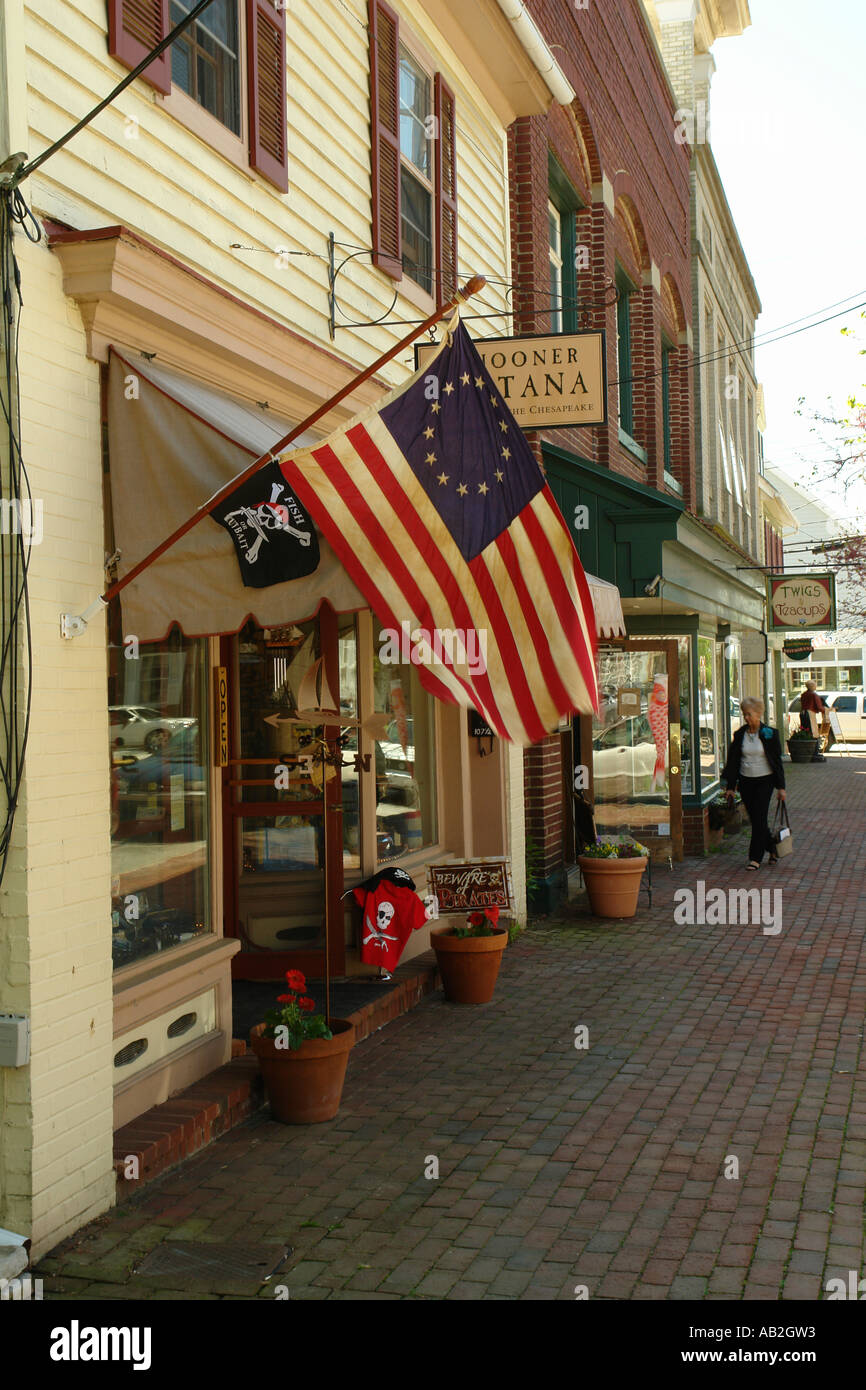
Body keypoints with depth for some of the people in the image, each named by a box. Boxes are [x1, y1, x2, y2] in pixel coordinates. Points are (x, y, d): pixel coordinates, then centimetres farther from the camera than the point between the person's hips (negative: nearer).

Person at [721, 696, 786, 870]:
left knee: (759, 818, -8)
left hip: (764, 780, -4)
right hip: (746, 781, 4)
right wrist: (730, 787, 6)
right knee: (754, 818, 7)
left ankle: (756, 858, -2)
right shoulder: (740, 735, 4)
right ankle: (772, 848, 29)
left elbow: (777, 761, -2)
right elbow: (733, 761, 8)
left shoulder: (770, 734, -5)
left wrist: (780, 787, -3)